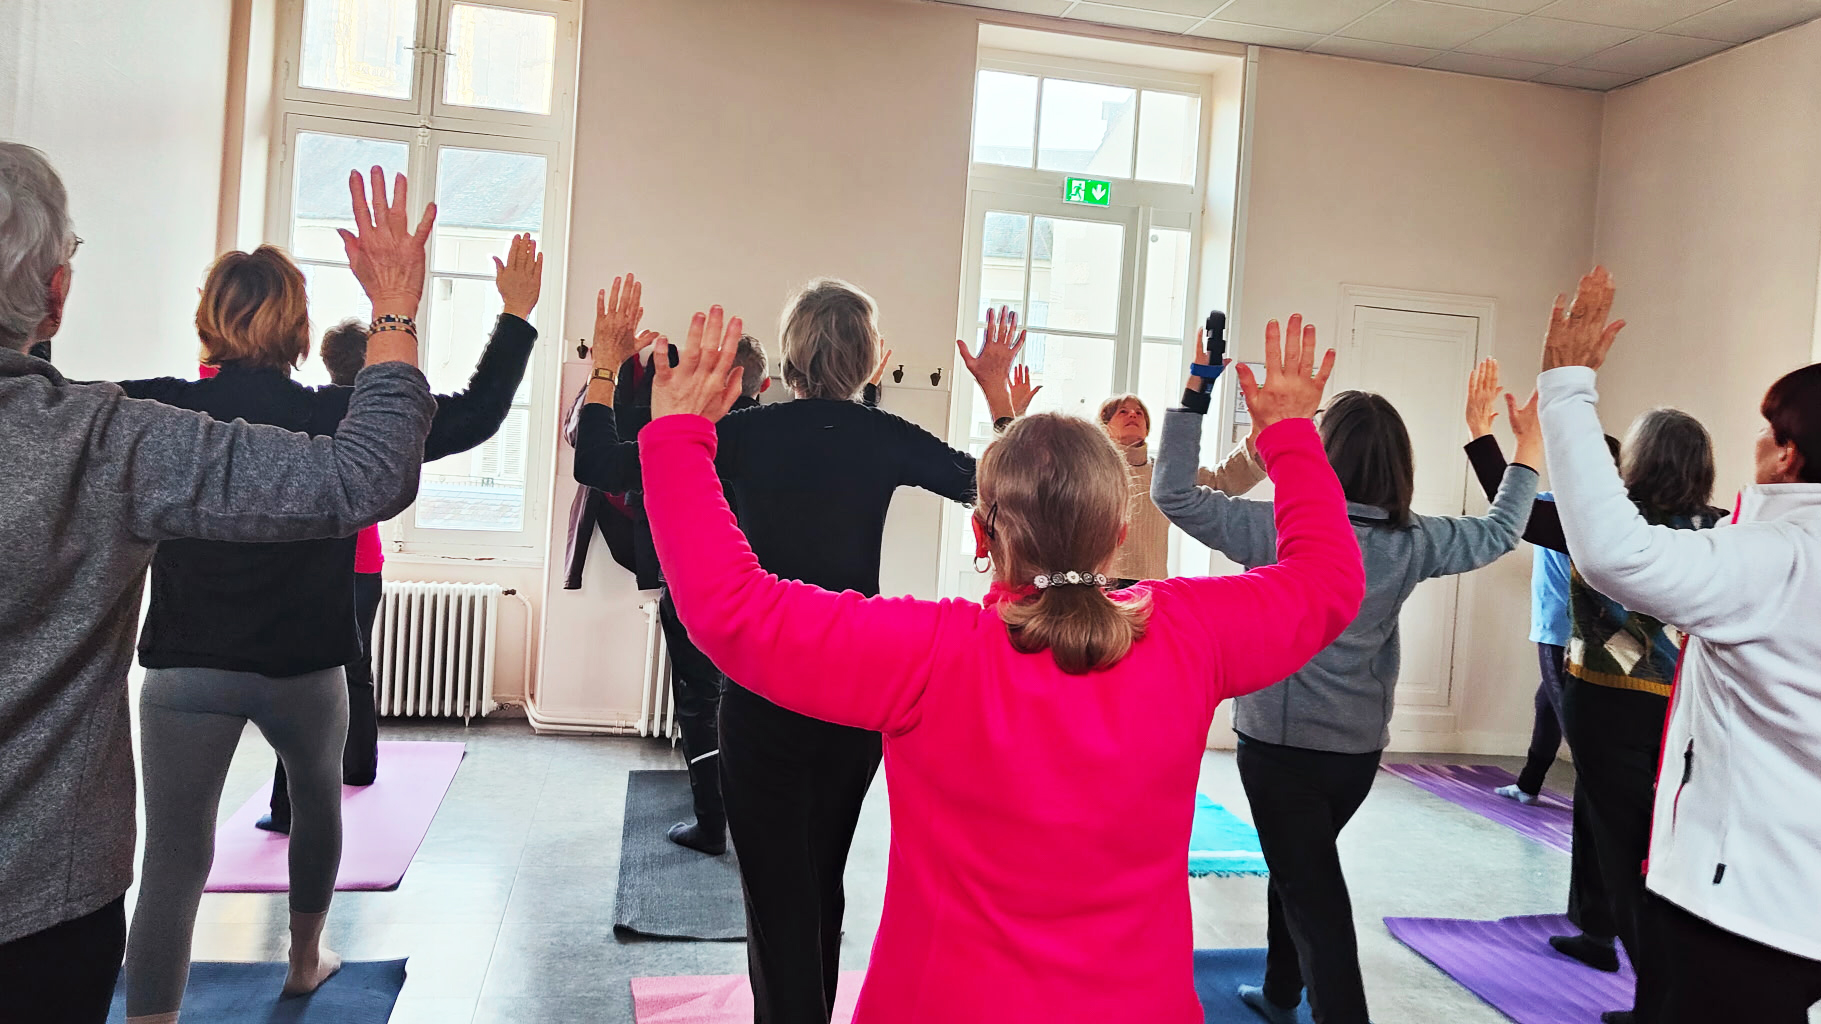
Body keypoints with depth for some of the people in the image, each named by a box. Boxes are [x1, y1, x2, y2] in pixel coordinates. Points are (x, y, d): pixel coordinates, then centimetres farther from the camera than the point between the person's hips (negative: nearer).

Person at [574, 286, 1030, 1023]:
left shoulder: (750, 433, -10)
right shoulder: (887, 438, -4)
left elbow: (598, 466, -8)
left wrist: (604, 371, 4)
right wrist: (998, 391, 14)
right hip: (860, 689, 3)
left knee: (777, 888, 7)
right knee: (822, 878, 22)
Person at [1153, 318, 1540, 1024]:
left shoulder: (1278, 529, -18)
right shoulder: (1411, 543, -5)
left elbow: (1173, 493, -17)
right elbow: (1499, 531, 11)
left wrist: (1192, 396, -15)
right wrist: (1526, 458, 26)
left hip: (1279, 746, -5)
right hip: (1360, 750, 5)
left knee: (1315, 899, 0)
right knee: (1299, 865, 26)